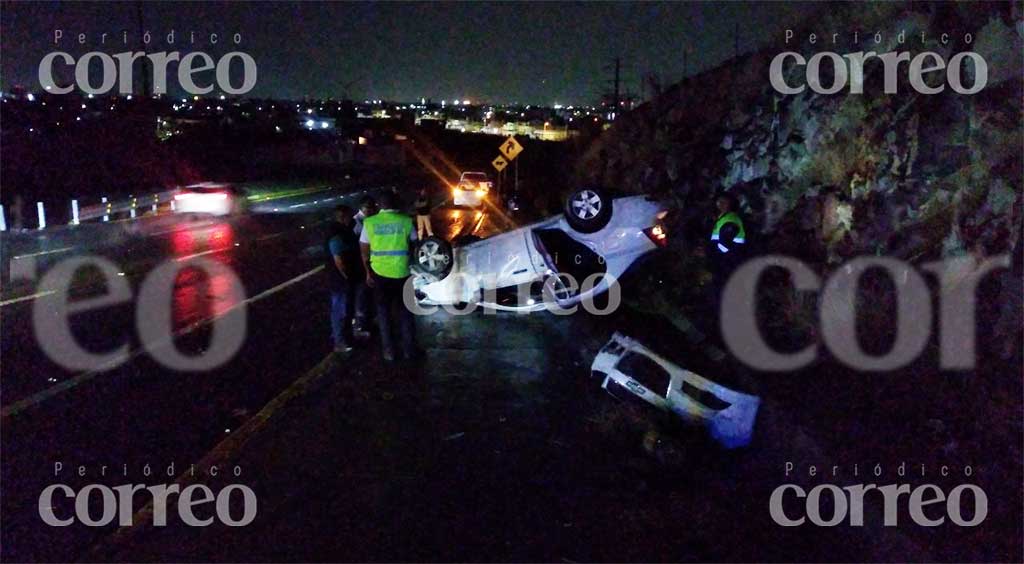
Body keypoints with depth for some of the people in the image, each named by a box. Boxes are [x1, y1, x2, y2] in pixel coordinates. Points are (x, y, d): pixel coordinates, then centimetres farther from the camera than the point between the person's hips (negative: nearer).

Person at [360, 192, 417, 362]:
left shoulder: (369, 222, -5)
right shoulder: (406, 221, -7)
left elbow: (364, 251, -1)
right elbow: (413, 246, -1)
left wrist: (368, 272, 9)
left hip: (380, 273, 0)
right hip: (402, 272, 0)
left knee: (383, 311, 16)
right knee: (405, 310, 15)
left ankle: (388, 350, 19)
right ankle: (408, 349, 22)